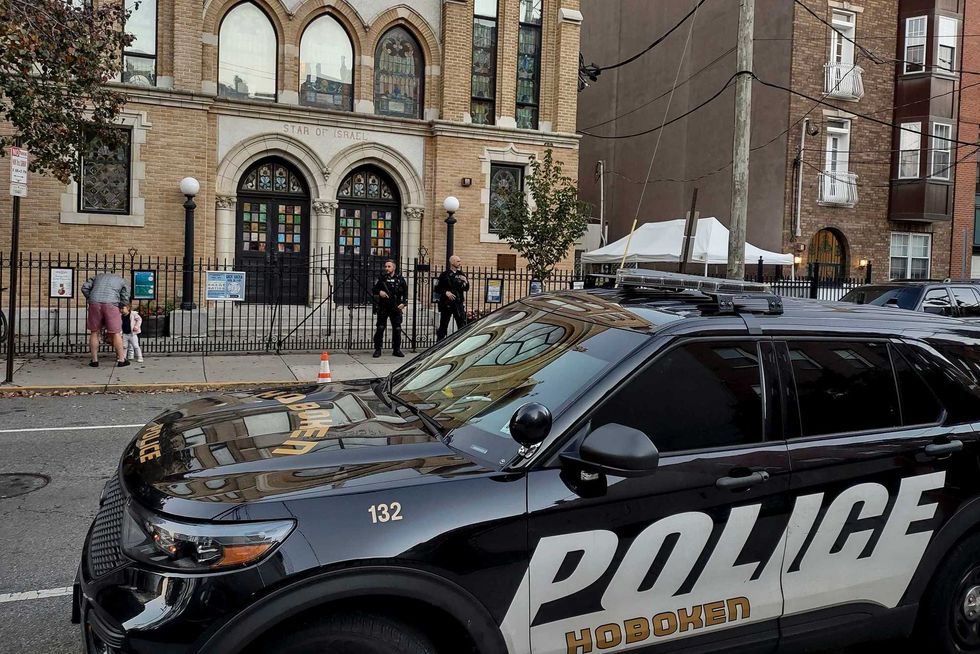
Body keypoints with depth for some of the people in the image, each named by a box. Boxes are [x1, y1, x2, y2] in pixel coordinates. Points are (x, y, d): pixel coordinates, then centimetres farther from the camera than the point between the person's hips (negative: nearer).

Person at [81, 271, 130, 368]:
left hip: (95, 303, 2)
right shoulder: (123, 281, 24)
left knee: (94, 332, 13)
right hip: (111, 304, -2)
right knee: (115, 333, 4)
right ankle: (121, 360, 7)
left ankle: (94, 360, 15)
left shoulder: (98, 276, 30)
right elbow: (125, 299, 13)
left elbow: (84, 288, 16)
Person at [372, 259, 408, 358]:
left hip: (396, 308, 1)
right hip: (383, 308, -1)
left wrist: (403, 303, -5)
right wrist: (379, 292, -13)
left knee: (397, 329, 5)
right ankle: (377, 349, 6)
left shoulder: (400, 279, 5)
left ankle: (396, 349, 15)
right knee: (380, 329, -2)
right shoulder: (381, 278, 4)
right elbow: (373, 289, 8)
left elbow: (405, 292, 8)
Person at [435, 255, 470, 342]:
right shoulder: (445, 275, -2)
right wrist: (446, 292, -16)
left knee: (462, 325, 2)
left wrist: (465, 282, -8)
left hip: (459, 303, 3)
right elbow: (437, 289, -1)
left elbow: (466, 289, 12)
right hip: (447, 304, -3)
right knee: (443, 326, 4)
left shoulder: (461, 274, 10)